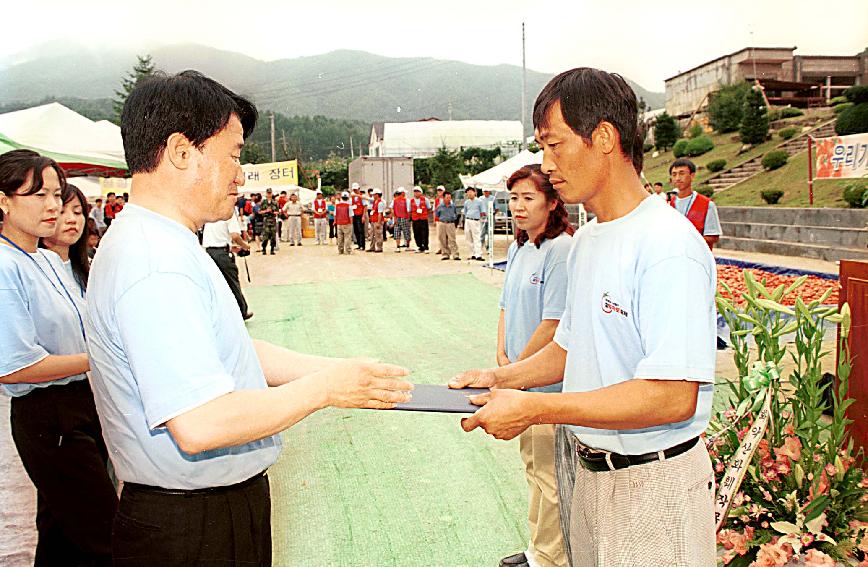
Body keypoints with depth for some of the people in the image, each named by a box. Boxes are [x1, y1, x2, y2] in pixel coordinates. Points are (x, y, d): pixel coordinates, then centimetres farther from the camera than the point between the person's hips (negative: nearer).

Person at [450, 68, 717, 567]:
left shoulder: (669, 247, -22)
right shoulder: (586, 241, 9)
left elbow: (673, 396, -28)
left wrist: (534, 408, -25)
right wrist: (505, 378, 2)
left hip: (651, 487, -8)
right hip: (584, 469, 8)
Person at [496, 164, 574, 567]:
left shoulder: (560, 250, -18)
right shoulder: (518, 248, 8)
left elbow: (553, 323, -21)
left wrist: (514, 370, -12)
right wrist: (502, 358, 1)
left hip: (549, 381, -9)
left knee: (549, 474, 4)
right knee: (532, 465, 20)